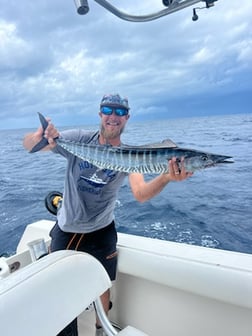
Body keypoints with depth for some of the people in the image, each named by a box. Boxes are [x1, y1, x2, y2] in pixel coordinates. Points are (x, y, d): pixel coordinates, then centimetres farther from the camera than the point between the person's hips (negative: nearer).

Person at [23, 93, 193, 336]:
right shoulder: (79, 139, -13)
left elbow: (140, 194, -28)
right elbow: (27, 145, -15)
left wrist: (166, 178, -49)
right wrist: (39, 137, -39)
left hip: (100, 233, 0)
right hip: (65, 230, 1)